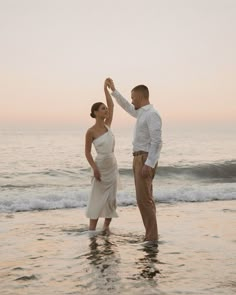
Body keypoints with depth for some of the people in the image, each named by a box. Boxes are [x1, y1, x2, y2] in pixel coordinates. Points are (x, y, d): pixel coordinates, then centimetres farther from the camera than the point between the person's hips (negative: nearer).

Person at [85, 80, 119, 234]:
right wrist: (95, 168, -15)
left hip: (113, 166, 6)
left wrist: (106, 88, 0)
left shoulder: (107, 125, 3)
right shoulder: (91, 132, -12)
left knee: (111, 198, 7)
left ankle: (106, 227, 18)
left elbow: (112, 105, 2)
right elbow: (87, 152, -8)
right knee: (97, 198, -4)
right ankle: (92, 230, 0)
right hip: (101, 167, -6)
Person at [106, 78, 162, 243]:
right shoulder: (142, 113, 16)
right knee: (146, 198, 9)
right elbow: (126, 107, 36)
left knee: (143, 199, -12)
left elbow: (157, 142, -22)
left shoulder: (152, 114, -15)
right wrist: (113, 90, 37)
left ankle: (152, 237, -8)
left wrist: (149, 165, -28)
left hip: (146, 160, -10)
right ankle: (152, 234, 12)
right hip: (140, 159, 10)